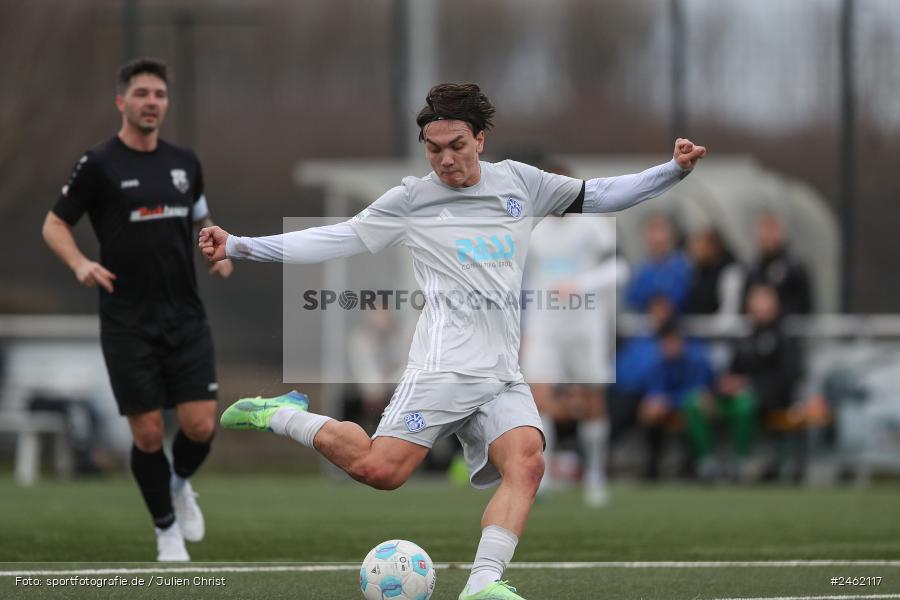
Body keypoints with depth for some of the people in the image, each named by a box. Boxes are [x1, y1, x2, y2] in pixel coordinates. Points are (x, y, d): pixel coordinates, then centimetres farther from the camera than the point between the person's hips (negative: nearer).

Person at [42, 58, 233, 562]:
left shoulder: (185, 162, 8)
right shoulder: (98, 165, -5)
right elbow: (55, 224, 1)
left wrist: (219, 252, 3)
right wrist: (80, 263, -18)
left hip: (186, 317, 3)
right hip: (128, 325, -3)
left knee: (201, 425, -6)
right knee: (148, 432, -3)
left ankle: (181, 484, 27)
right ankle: (167, 529, 17)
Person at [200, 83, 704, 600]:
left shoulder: (519, 183, 16)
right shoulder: (412, 198, 6)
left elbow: (595, 196, 25)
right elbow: (336, 239, 6)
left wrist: (674, 170, 17)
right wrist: (238, 246, -1)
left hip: (504, 377, 4)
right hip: (445, 368, -4)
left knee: (526, 464, -23)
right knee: (380, 470, -17)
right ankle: (284, 416, 6)